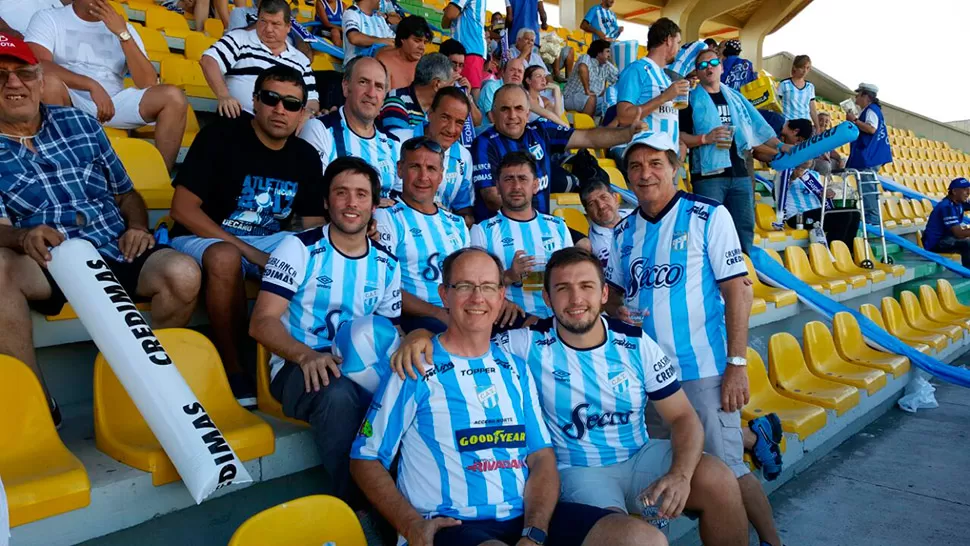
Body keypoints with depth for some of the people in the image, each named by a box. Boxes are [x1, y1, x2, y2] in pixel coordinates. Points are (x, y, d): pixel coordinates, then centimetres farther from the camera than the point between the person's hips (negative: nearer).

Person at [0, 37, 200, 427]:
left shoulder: (79, 123, 16)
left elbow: (126, 192, 21)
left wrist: (137, 227, -1)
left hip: (116, 252, 2)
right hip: (49, 263, -2)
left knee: (182, 274, -27)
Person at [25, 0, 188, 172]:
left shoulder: (123, 27, 11)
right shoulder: (48, 18, 3)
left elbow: (149, 83, -3)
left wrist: (123, 33, -11)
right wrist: (92, 85, -25)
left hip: (114, 103, 3)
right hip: (69, 102, -2)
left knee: (173, 97, -20)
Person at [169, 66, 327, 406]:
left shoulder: (306, 157, 4)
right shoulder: (219, 138, -10)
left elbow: (313, 225, 6)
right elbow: (183, 209, -16)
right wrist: (249, 251, -23)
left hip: (270, 243, 5)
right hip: (204, 238, -4)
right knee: (225, 258, -38)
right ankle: (232, 369, -21)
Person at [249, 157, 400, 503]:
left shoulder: (387, 265, 11)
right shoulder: (300, 249, -2)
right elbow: (261, 322, -10)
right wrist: (307, 356, -29)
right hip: (298, 367, -3)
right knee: (338, 393, -38)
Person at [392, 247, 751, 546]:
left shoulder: (636, 345, -5)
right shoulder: (529, 344, -11)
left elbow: (684, 417, -3)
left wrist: (681, 473, -21)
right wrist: (420, 335, -28)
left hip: (641, 456, 3)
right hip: (578, 471, -3)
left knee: (718, 480, -21)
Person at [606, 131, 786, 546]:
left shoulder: (708, 216, -7)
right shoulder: (623, 231, 6)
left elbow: (738, 290, -10)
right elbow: (614, 290, 16)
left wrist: (737, 364, -15)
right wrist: (617, 310, -8)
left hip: (702, 369, -6)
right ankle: (754, 436, 43)